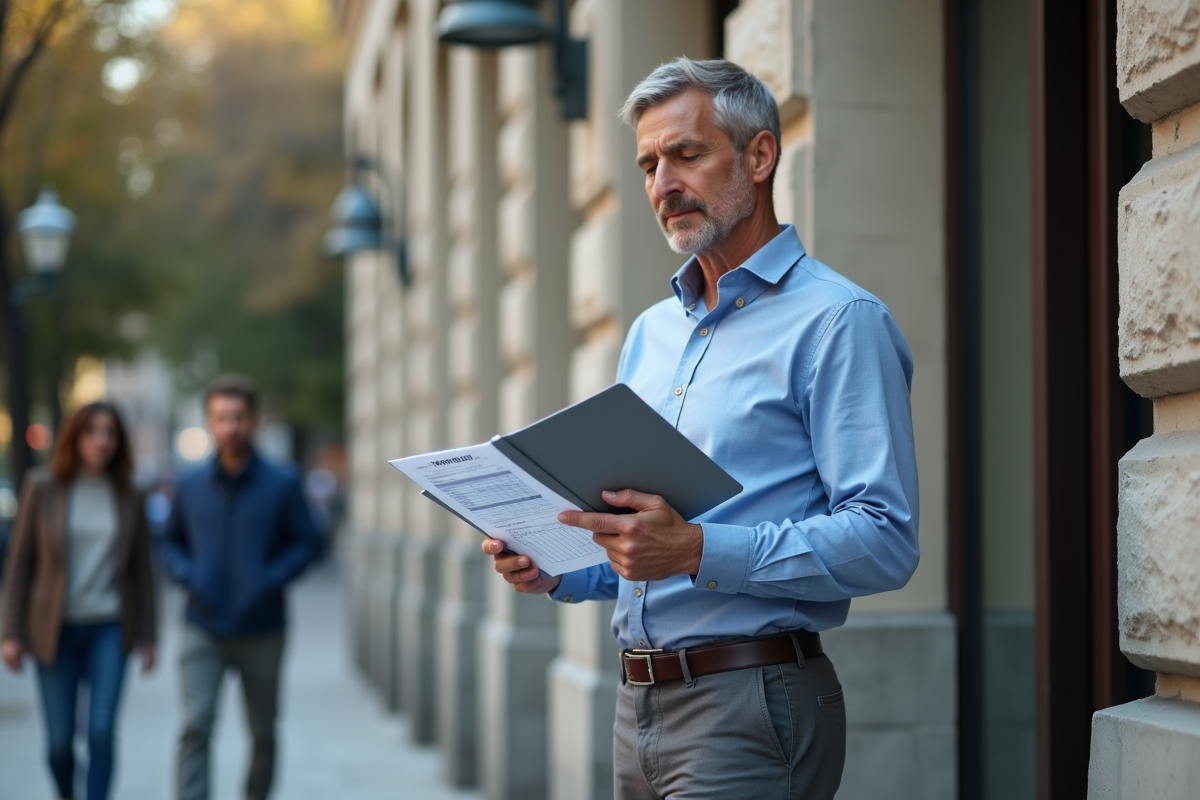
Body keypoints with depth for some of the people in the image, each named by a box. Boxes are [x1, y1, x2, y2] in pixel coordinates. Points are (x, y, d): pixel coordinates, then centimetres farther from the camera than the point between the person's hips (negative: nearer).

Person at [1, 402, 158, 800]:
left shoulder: (128, 497, 2)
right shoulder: (42, 488, -3)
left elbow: (141, 568, 8)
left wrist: (146, 636, 7)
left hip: (109, 629, 1)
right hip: (55, 630, -1)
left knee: (102, 730, -12)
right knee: (60, 740, 4)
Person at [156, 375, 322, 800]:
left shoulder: (282, 485, -3)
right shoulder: (189, 486, 4)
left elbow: (308, 543, 0)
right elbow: (169, 541, 15)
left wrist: (272, 579, -15)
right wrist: (186, 574, -5)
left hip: (261, 632, 0)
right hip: (203, 632, 0)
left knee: (263, 733, 11)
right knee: (196, 726, -15)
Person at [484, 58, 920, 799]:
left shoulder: (838, 322, -8)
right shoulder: (651, 332, 17)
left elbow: (885, 541, -17)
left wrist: (698, 552, -24)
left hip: (752, 706, -7)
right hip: (639, 703, 8)